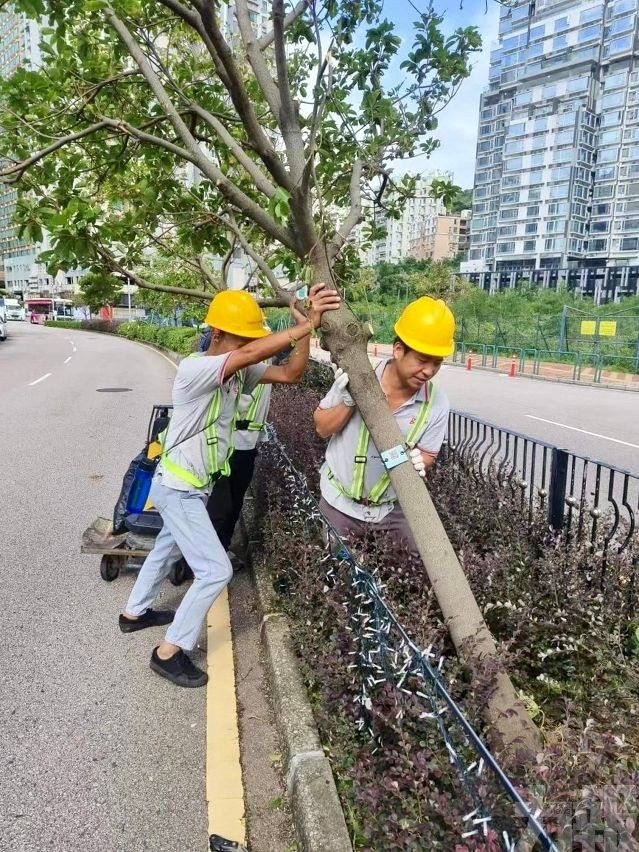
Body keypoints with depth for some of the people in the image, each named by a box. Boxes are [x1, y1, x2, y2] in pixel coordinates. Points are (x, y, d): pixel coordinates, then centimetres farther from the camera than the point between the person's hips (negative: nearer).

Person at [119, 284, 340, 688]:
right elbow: (252, 353, -42)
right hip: (178, 488, -9)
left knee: (168, 548, 27)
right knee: (215, 570, -8)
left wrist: (307, 331, -25)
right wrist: (307, 324, -41)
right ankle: (170, 651, 9)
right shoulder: (194, 369, -27)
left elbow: (291, 373, -11)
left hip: (189, 487, 9)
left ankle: (134, 612, 51)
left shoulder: (241, 371, -3)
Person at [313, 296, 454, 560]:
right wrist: (348, 402, -28)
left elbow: (427, 457, -6)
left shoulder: (437, 403, -15)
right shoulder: (353, 378, -18)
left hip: (392, 508, 1)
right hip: (340, 502, 0)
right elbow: (322, 428, -9)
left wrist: (416, 462, -30)